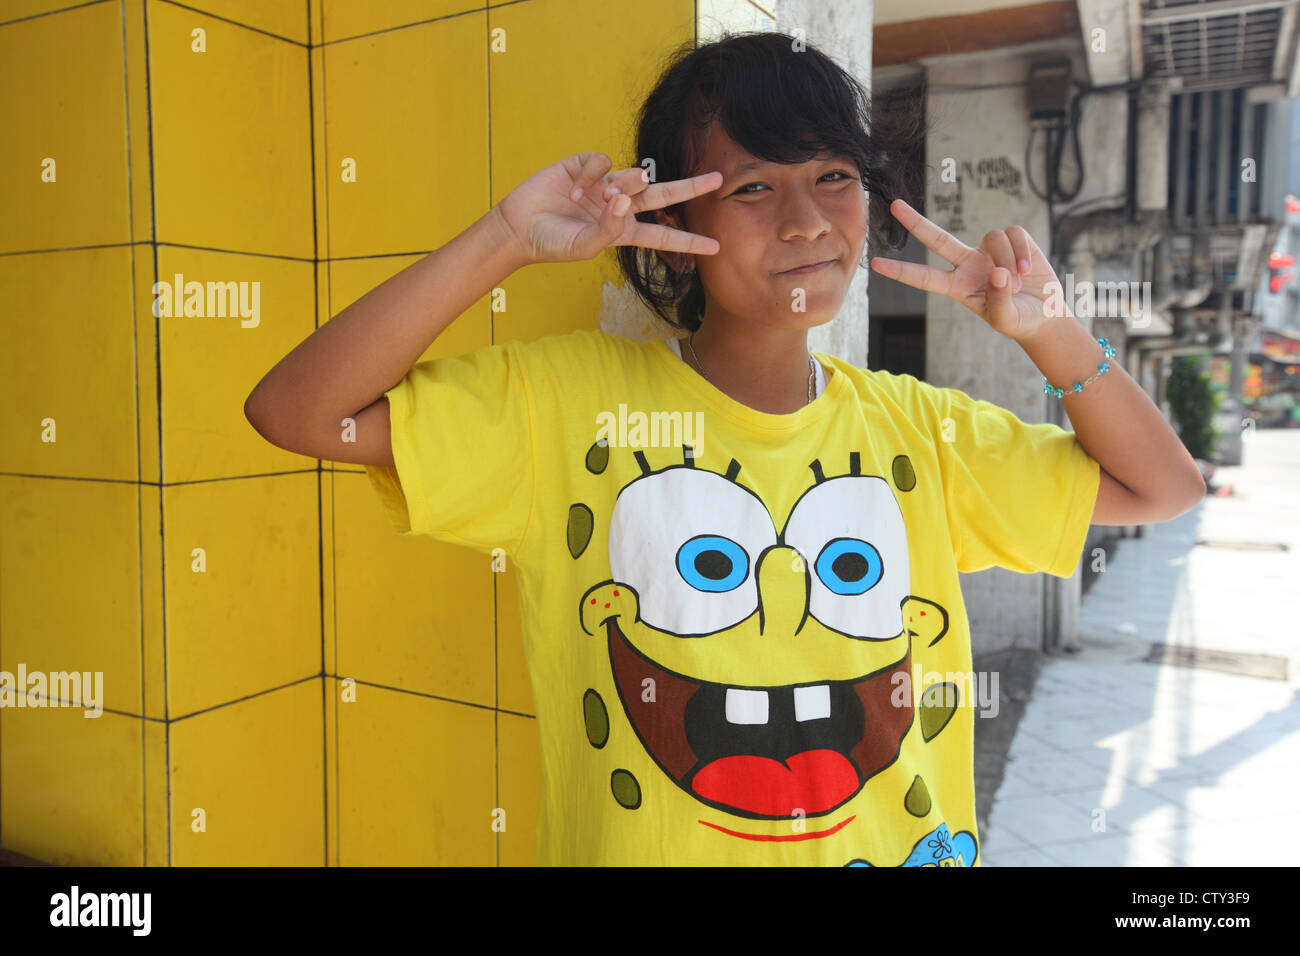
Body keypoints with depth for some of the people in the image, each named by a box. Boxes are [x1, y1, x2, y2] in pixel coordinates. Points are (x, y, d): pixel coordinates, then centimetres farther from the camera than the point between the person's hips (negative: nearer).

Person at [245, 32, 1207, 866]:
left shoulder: (918, 430, -3)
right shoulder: (569, 399, -14)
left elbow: (1160, 486, 4)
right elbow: (297, 412, -21)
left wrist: (1045, 325, -11)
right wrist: (507, 239, -28)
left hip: (908, 840, 4)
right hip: (640, 845, -3)